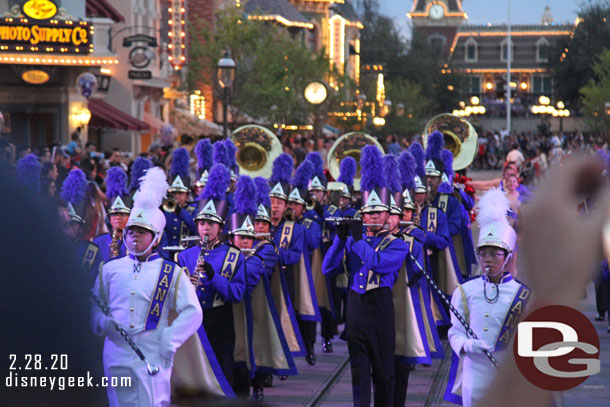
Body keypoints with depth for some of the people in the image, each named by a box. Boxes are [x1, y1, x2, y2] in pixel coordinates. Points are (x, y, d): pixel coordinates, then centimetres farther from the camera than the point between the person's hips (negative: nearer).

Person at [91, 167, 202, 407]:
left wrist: (170, 340, -8)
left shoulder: (171, 273, 5)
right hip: (116, 354, 3)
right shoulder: (110, 269, 12)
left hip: (153, 357, -3)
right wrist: (102, 322, -4)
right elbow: (94, 305, 18)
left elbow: (192, 312, 2)